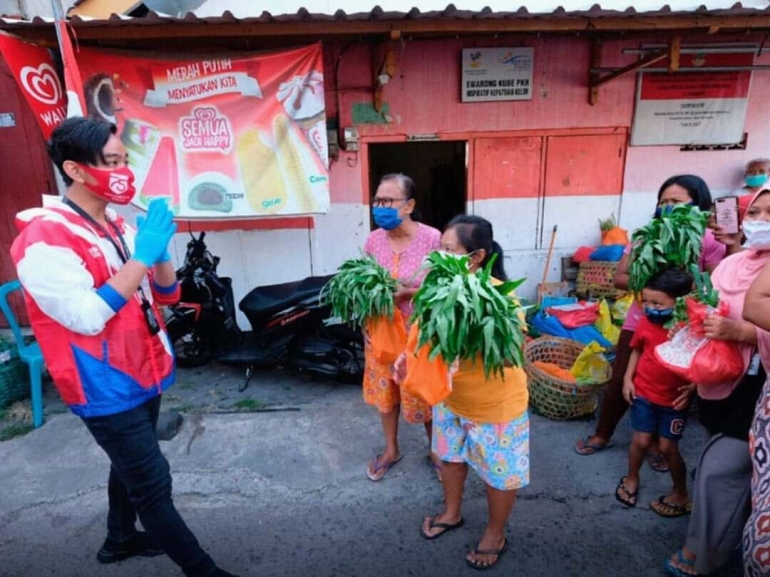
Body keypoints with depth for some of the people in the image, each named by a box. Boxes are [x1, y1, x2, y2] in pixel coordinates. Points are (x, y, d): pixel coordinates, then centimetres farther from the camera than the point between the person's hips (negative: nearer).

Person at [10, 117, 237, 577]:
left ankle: (120, 539, 48)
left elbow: (167, 294, 6)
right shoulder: (45, 239, -18)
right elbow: (87, 316, -28)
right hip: (107, 389, -8)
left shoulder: (118, 226, 7)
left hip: (143, 375, 8)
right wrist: (142, 256, -29)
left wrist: (160, 251, -13)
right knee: (153, 483, 2)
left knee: (131, 466, 24)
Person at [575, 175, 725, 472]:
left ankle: (658, 443, 38)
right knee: (619, 381, 11)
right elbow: (620, 277, -4)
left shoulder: (709, 241, -10)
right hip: (639, 323, 2)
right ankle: (602, 435, 31)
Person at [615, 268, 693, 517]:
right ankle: (631, 479, 37)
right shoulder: (645, 323, -10)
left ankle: (681, 493, 32)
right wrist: (628, 378, 1)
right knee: (641, 441, 12)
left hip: (675, 398, -2)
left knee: (668, 447, 8)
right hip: (643, 392, 2)